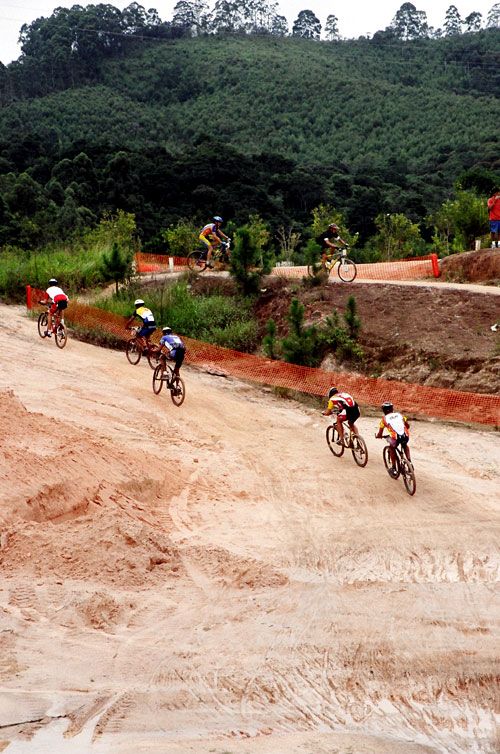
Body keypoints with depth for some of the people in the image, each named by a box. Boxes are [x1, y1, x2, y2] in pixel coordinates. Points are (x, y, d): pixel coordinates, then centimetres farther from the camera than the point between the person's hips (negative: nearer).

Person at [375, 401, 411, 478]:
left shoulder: (384, 418, 13)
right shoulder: (399, 414, 22)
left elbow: (380, 434, 14)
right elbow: (407, 426, 26)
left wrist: (377, 436, 36)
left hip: (396, 437, -3)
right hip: (406, 436, 3)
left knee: (392, 448, 30)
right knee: (405, 446, 38)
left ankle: (394, 469, 25)